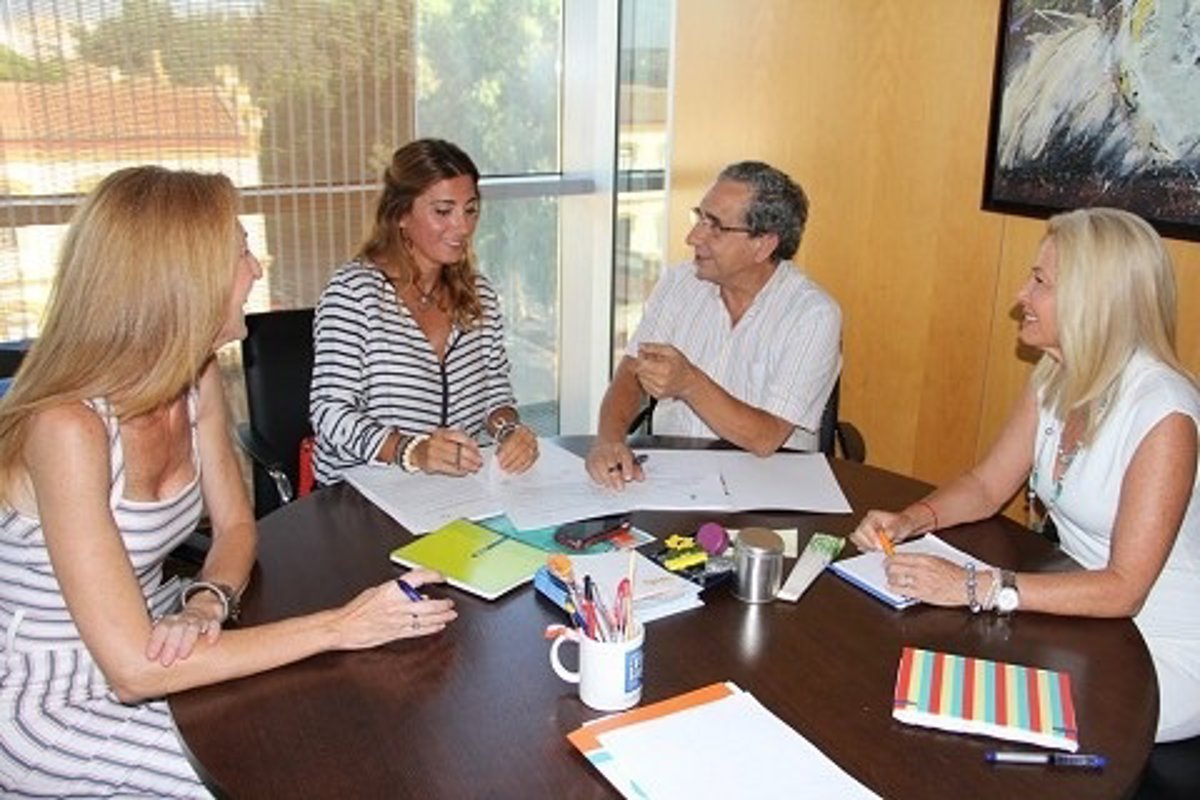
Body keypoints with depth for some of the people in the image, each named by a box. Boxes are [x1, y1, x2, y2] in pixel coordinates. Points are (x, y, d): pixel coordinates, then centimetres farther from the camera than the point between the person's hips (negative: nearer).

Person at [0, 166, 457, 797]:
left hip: (152, 650, 7)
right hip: (54, 710, -7)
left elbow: (235, 525, 6)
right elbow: (133, 669, -30)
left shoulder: (196, 378, -4)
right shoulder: (68, 427, -29)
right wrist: (338, 627, -28)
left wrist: (207, 603, -16)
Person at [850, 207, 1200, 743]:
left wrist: (976, 587, -32)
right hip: (1084, 616, 7)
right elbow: (987, 486, 7)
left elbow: (1124, 589, -26)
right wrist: (909, 520, -13)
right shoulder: (1056, 378, -1)